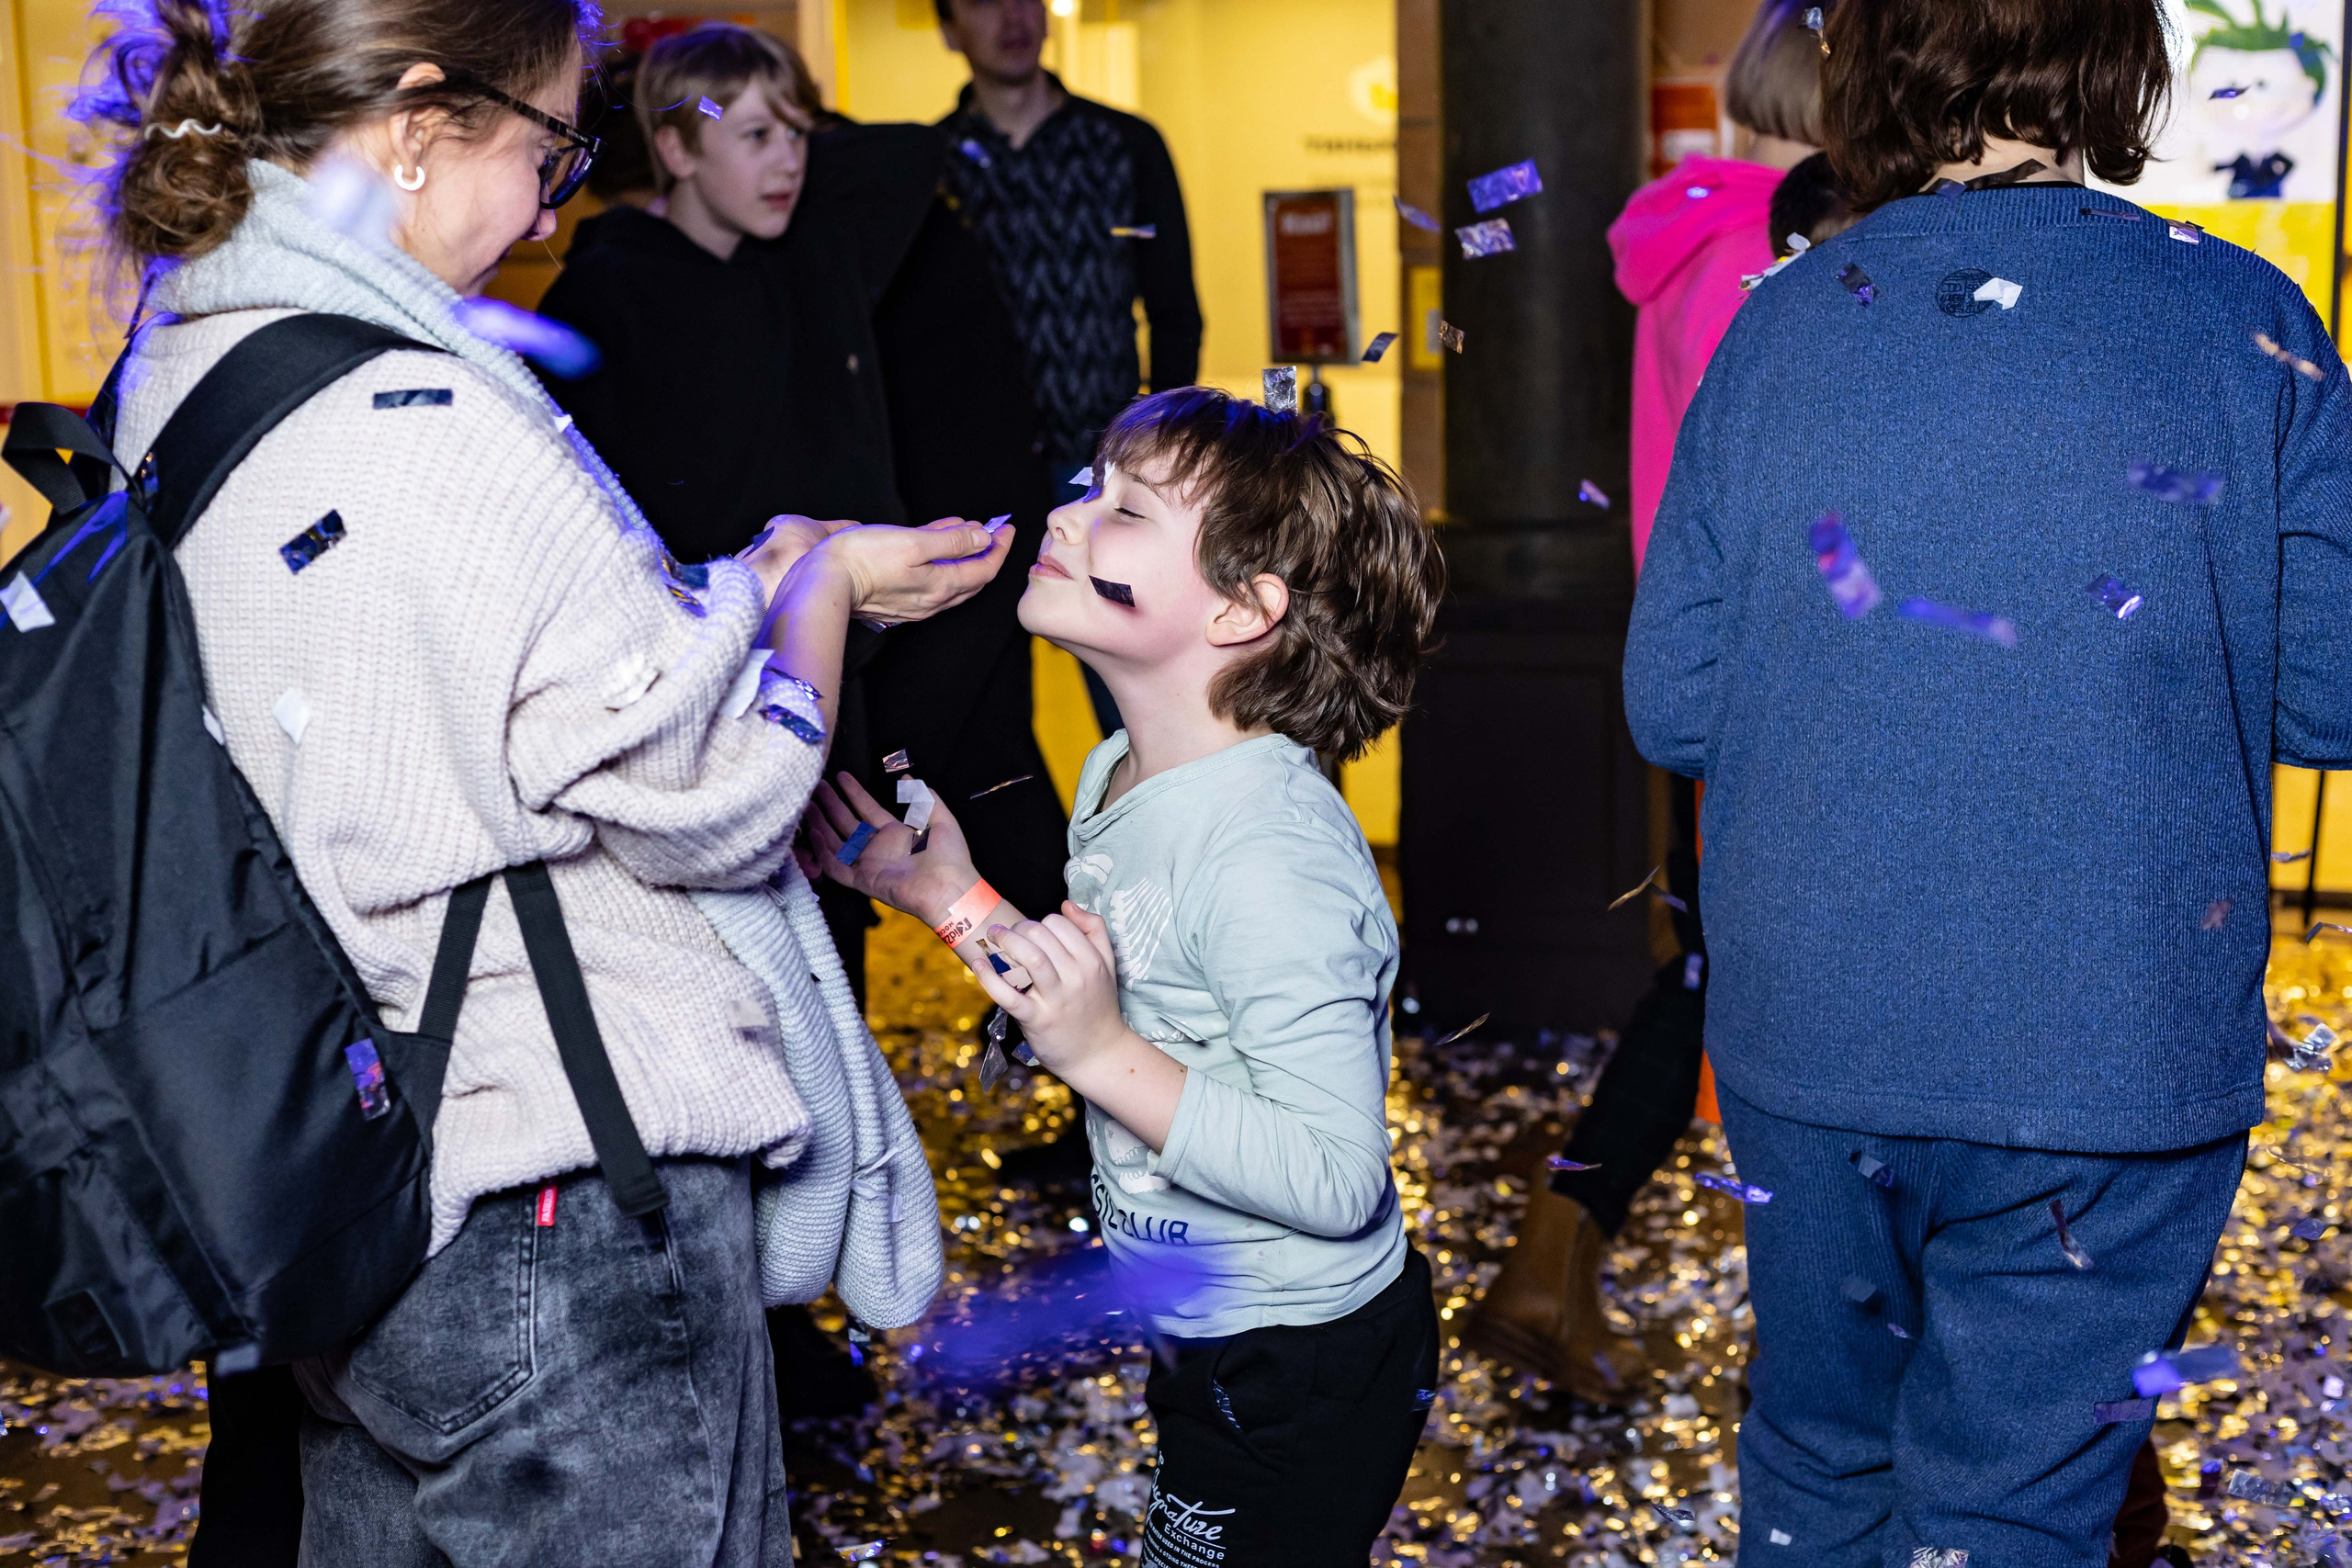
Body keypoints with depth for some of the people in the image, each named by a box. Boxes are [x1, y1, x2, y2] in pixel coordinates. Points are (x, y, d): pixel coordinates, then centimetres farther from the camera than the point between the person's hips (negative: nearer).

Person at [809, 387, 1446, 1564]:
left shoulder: (1271, 856, -29)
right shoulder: (1117, 776, -1)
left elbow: (1337, 1179, -30)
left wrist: (1101, 1056, -33)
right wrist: (953, 898, 8)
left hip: (1307, 1374, -9)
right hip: (1204, 1336, 9)